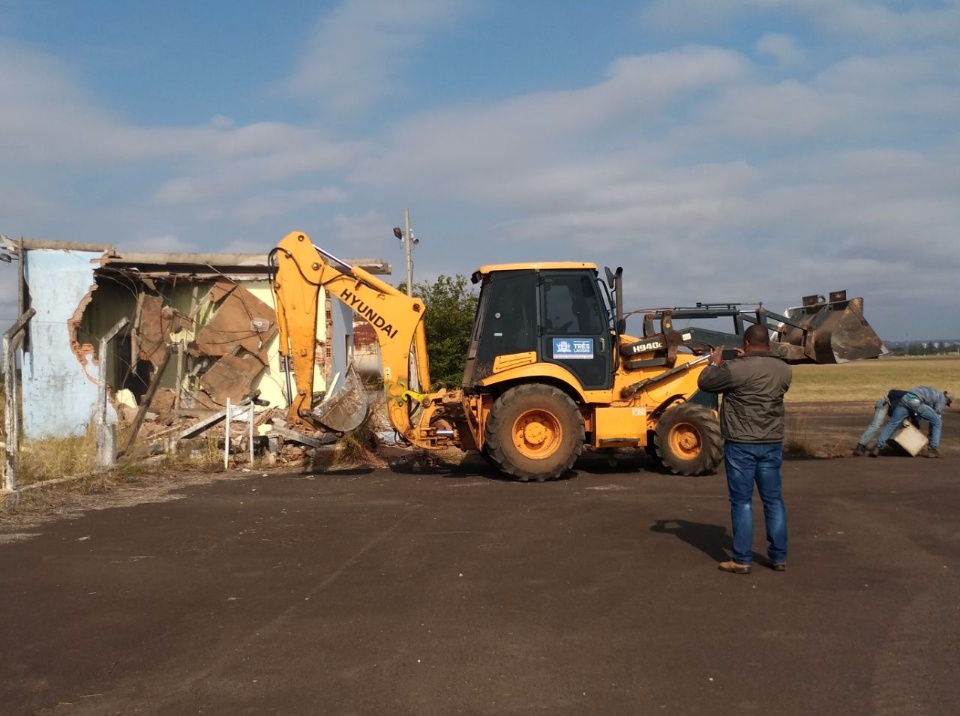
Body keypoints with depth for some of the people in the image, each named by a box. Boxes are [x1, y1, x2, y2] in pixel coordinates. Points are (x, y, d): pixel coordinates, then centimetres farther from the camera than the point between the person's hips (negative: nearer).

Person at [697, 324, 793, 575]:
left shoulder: (736, 368, -16)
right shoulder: (784, 370, 4)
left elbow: (704, 382, -4)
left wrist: (715, 363, 13)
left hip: (741, 444, -5)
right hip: (772, 444, 5)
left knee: (742, 502, 2)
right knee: (773, 500, 13)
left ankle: (742, 560, 6)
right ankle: (779, 557, 18)